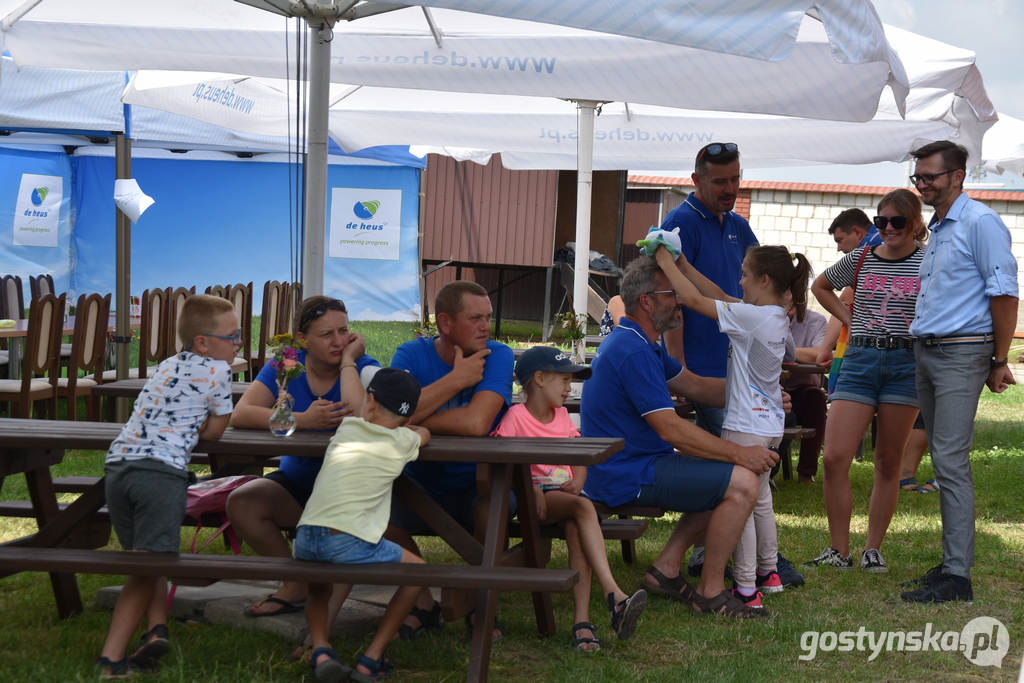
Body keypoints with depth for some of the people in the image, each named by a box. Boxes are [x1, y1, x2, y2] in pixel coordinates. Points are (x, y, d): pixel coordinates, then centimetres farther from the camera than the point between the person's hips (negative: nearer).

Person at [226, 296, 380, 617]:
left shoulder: (364, 368, -9)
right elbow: (239, 415, -18)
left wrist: (348, 361, -20)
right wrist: (303, 420, -30)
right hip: (297, 480, 4)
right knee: (240, 503, -18)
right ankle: (296, 585, -1)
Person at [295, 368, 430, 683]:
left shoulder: (347, 429, 18)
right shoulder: (402, 442, 10)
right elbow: (424, 433, 34)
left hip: (305, 539, 4)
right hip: (349, 544, -4)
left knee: (318, 588, 36)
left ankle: (320, 648, 4)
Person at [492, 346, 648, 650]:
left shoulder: (563, 416, 22)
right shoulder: (516, 417, -1)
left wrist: (577, 480, -3)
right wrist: (529, 487, -22)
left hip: (565, 492, 5)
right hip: (536, 497, -5)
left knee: (577, 530, -30)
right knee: (584, 508, -33)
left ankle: (582, 620, -38)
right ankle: (614, 596, -45)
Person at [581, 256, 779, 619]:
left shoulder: (641, 344, 15)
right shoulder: (633, 352, -21)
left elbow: (695, 385, 19)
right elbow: (671, 429, -23)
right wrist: (740, 453, -18)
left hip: (632, 464, 11)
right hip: (627, 477, -11)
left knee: (723, 476, 18)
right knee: (741, 483, -17)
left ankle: (666, 570, 14)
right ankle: (710, 593, -8)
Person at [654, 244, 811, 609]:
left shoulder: (749, 316, -20)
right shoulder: (778, 317, 6)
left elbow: (695, 300, -17)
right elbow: (720, 298, 13)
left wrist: (666, 263, -6)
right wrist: (684, 266, 12)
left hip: (745, 425, -9)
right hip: (771, 424, 9)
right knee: (760, 498, 22)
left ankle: (746, 590, -4)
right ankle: (769, 572, 34)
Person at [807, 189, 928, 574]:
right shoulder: (860, 260, 9)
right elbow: (820, 286, 25)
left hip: (906, 364, -2)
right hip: (859, 361, 2)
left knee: (889, 464, 4)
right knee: (834, 458, -9)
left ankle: (873, 550, 14)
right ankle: (839, 551, 1)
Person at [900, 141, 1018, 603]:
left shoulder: (979, 223, -10)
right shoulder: (937, 230, 19)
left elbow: (1004, 292, -13)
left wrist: (999, 362, -13)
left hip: (961, 354, -9)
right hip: (926, 352, 9)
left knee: (950, 461, -13)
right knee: (943, 460, 9)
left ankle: (957, 576, -13)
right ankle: (953, 561, 14)